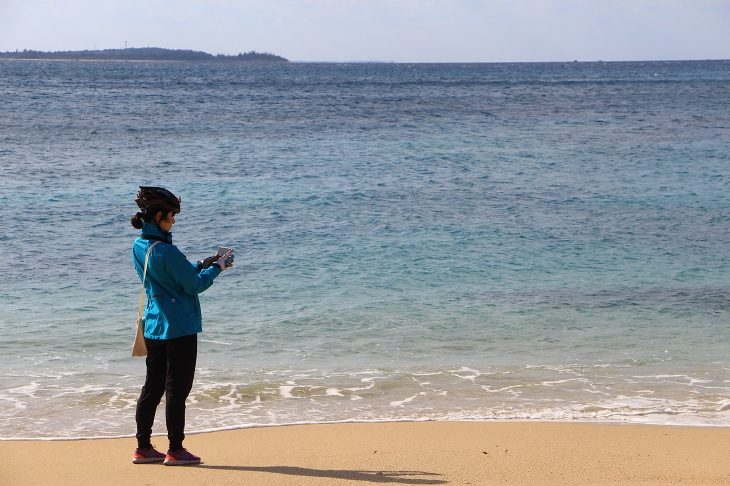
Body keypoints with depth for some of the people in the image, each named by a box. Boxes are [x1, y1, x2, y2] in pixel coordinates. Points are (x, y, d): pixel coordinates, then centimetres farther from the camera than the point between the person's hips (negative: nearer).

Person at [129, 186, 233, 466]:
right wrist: (216, 268, 2)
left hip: (153, 325, 8)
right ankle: (175, 451, 5)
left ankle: (143, 448, 16)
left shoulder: (139, 247, 7)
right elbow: (194, 285, -13)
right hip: (178, 327, -8)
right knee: (177, 389, -1)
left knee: (153, 387, 13)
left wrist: (203, 265, 14)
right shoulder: (165, 251, -20)